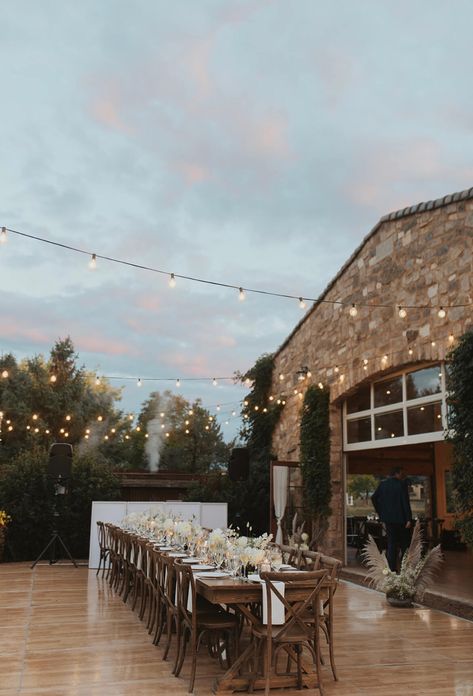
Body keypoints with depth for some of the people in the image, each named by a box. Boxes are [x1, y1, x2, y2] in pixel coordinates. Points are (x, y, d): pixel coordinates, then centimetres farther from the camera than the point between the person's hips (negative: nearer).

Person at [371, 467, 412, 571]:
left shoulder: (383, 484, 5)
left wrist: (380, 513, 11)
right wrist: (409, 519, -15)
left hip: (388, 518, 4)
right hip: (401, 518, -4)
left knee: (391, 543, 8)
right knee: (405, 543, 9)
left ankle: (392, 568, 5)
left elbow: (374, 498, 5)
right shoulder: (402, 484, -10)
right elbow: (406, 502, -15)